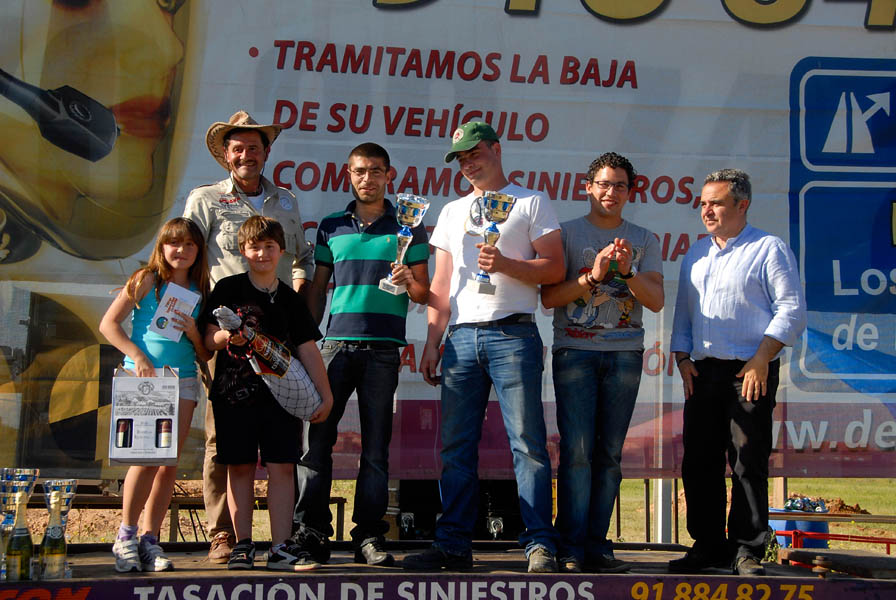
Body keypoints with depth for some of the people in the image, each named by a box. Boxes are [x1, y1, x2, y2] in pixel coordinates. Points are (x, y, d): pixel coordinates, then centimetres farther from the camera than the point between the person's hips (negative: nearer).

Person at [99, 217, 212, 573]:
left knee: (169, 463, 2)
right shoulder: (147, 281, 3)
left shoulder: (200, 292, 13)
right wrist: (137, 355, -13)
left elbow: (206, 355, 16)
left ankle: (150, 540, 10)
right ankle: (125, 536, -1)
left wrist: (194, 333, -5)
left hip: (183, 380, 4)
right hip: (144, 376, -4)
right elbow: (108, 323, -1)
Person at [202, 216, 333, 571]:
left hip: (281, 392, 2)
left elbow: (307, 348, 9)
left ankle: (281, 548, 0)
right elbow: (208, 340, 1)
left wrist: (325, 394, 2)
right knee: (240, 468, 2)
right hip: (235, 392, -1)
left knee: (281, 467, -3)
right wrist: (226, 337, -23)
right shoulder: (228, 290, 4)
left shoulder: (290, 299, 11)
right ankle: (243, 545, 11)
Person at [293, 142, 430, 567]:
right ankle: (312, 533, 3)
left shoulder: (408, 227, 10)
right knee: (316, 438, -5)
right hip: (336, 342, 1)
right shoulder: (331, 227, 15)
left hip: (383, 348, -1)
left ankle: (368, 538, 5)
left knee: (376, 447, 0)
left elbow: (424, 294, 10)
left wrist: (408, 281, -12)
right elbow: (317, 289, 18)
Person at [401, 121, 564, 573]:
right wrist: (432, 343, 10)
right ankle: (452, 545, 7)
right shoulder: (452, 212, 22)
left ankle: (540, 545, -5)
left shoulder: (531, 203, 9)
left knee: (527, 442, -7)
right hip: (461, 337, 4)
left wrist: (506, 264, -14)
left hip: (512, 334, -4)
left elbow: (555, 268, 1)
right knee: (456, 446, 2)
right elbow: (441, 284, 18)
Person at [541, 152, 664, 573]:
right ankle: (570, 548, -6)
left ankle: (597, 545, 5)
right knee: (576, 450, -9)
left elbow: (656, 300, 4)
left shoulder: (643, 241, 15)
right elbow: (548, 296, 1)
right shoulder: (566, 233, 9)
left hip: (624, 353, 2)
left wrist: (627, 271, -12)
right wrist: (592, 276, -13)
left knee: (610, 453, 1)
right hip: (575, 350, -2)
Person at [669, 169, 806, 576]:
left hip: (750, 373, -6)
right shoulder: (695, 255, 19)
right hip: (703, 373, 6)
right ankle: (708, 545, 15)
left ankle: (748, 551, 1)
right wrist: (682, 358, 9)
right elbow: (682, 314, 24)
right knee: (699, 461, 5)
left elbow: (792, 309, -6)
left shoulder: (769, 249, 1)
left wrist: (760, 360, -14)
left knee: (748, 463, -6)